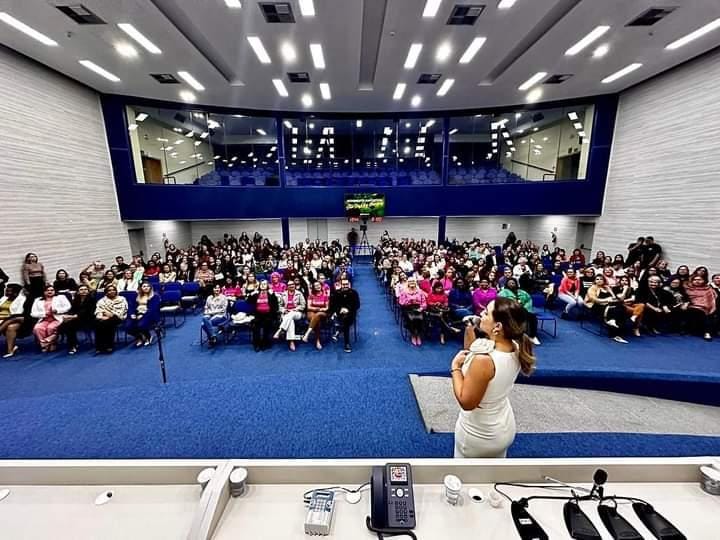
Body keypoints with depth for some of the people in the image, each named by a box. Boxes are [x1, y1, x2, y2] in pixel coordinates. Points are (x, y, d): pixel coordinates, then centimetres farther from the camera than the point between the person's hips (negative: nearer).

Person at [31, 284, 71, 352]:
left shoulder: (60, 297, 15)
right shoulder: (38, 300, 21)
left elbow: (68, 307, 2)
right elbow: (33, 313, 12)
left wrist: (56, 310, -12)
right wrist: (44, 313, -6)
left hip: (57, 318, -3)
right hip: (44, 320, 3)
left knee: (50, 328, -33)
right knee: (37, 328, -29)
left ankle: (50, 344, -17)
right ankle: (45, 345, -19)